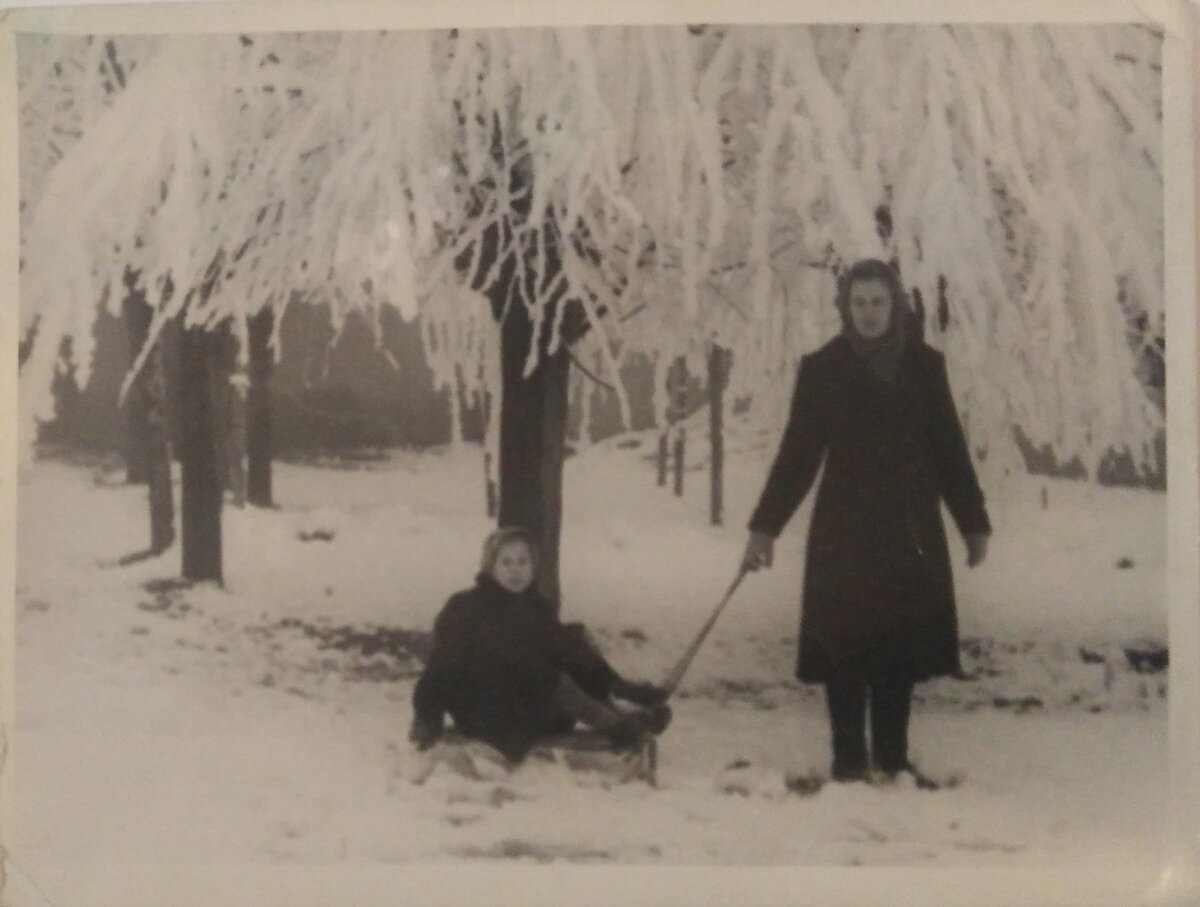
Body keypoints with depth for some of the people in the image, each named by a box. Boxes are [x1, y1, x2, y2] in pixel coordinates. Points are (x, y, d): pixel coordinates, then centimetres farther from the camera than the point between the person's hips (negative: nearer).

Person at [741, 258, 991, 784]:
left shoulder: (925, 366, 6)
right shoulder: (822, 369, -1)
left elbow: (949, 449, 10)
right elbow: (797, 452, 0)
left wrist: (973, 522, 10)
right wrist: (764, 526, -5)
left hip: (911, 529, 2)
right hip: (844, 528, -2)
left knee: (902, 643, 2)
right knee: (844, 643, -3)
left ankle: (893, 758, 11)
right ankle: (848, 757, 5)